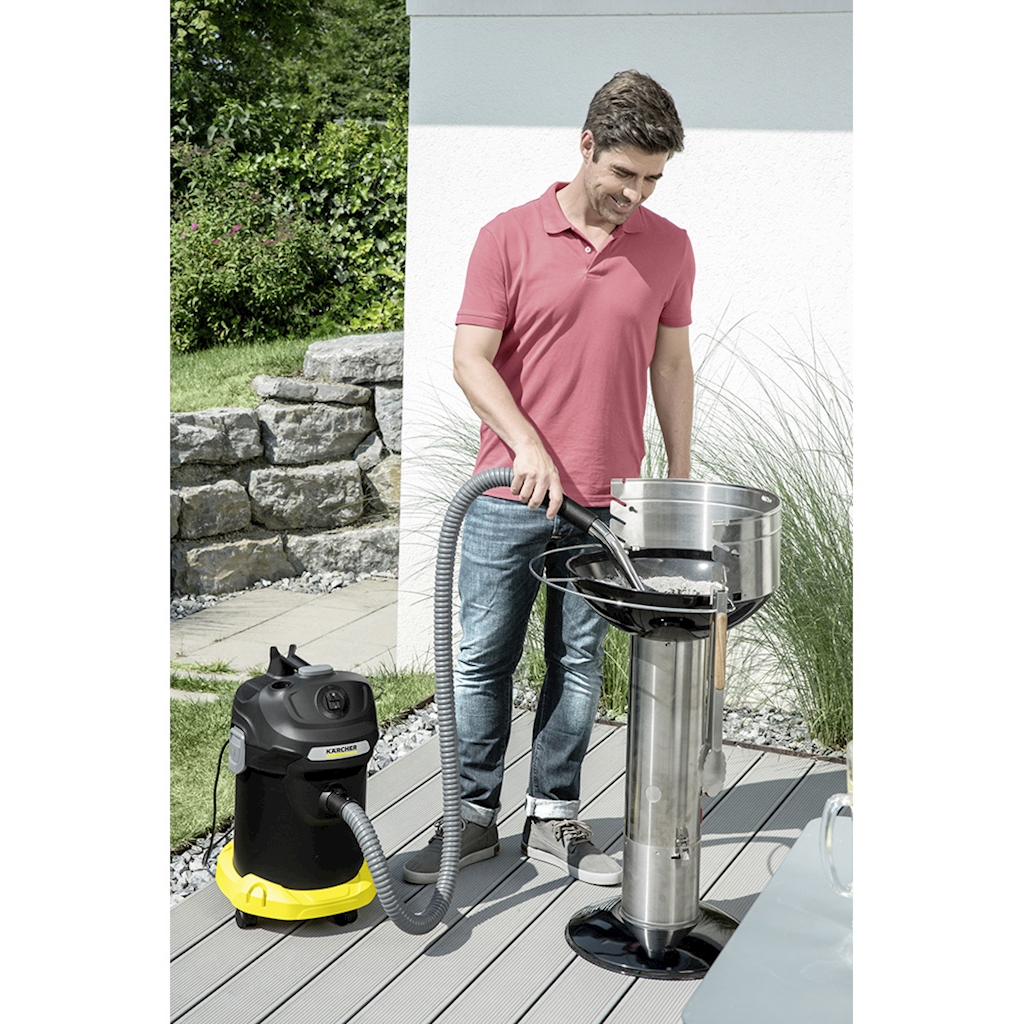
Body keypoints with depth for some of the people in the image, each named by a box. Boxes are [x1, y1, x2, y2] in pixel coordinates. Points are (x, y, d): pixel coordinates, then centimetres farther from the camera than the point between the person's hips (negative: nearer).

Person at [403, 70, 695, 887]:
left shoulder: (669, 249, 4)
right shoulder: (509, 238, -4)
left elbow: (671, 365, 11)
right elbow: (471, 360, -6)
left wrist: (680, 477, 9)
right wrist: (527, 444, -17)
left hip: (607, 502, 2)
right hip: (509, 496, -2)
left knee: (580, 663, 10)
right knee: (484, 660, 5)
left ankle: (554, 817, 22)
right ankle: (475, 815, 19)